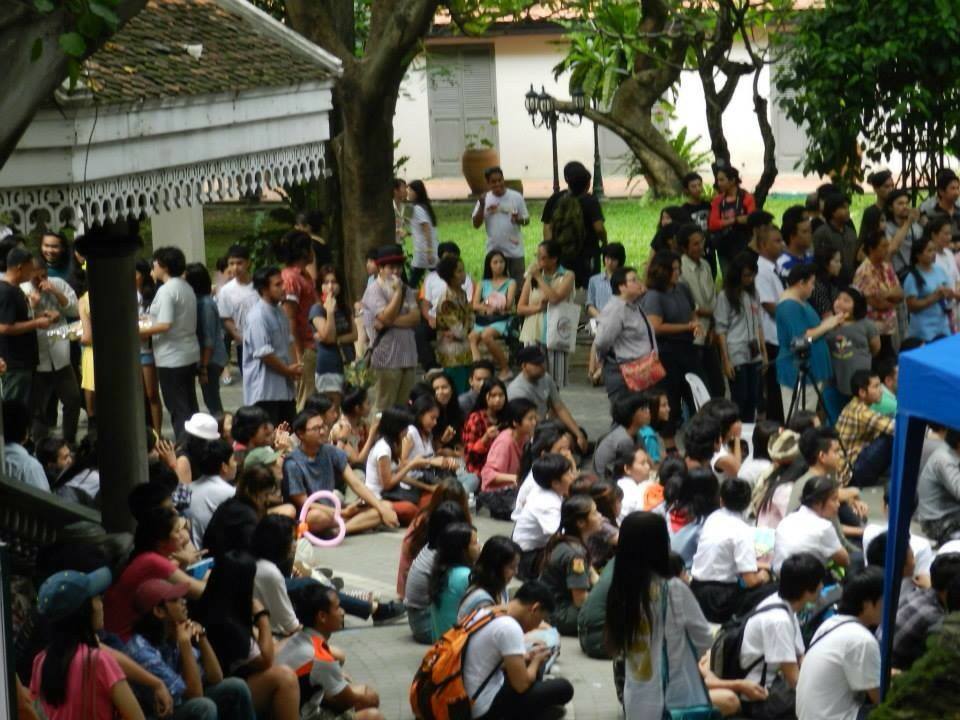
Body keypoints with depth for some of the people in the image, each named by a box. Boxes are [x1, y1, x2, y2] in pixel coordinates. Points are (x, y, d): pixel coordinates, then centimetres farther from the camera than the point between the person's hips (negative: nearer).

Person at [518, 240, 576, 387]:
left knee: (556, 381, -2)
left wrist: (539, 278, -7)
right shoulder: (532, 277, 12)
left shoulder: (566, 276, 3)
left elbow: (555, 298, -15)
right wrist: (537, 308, -9)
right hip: (533, 334, 2)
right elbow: (520, 308, 10)